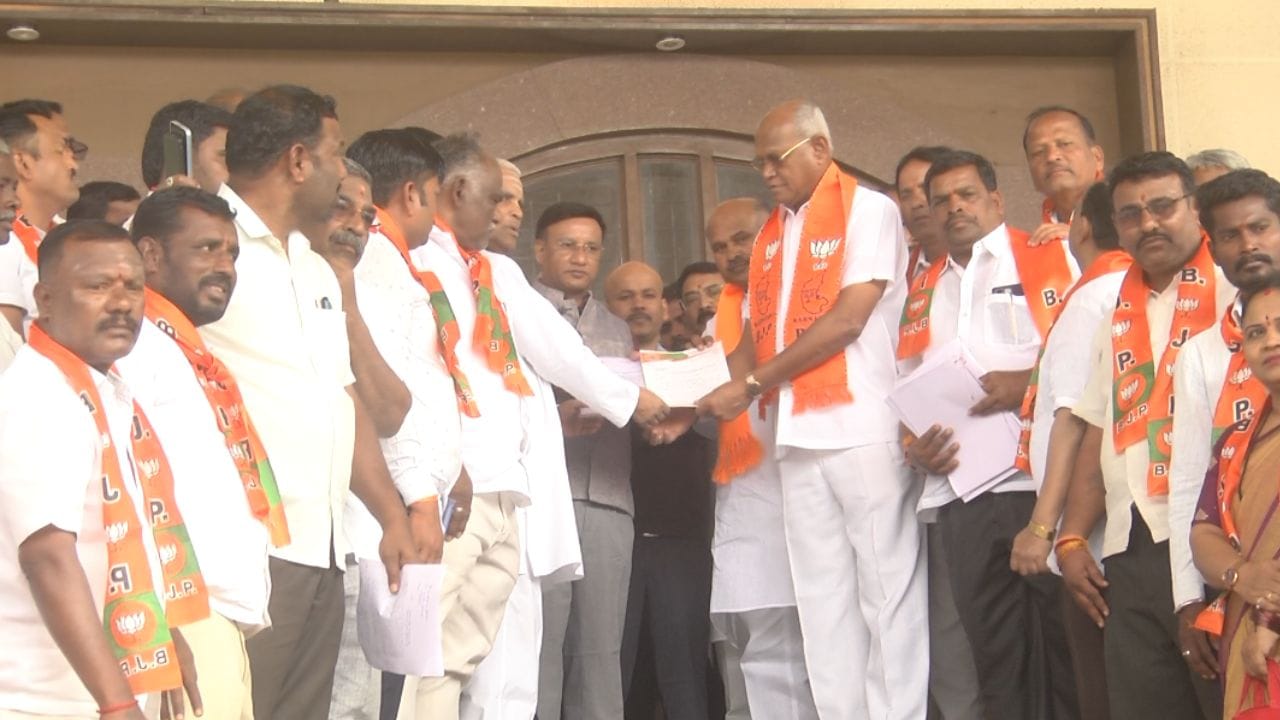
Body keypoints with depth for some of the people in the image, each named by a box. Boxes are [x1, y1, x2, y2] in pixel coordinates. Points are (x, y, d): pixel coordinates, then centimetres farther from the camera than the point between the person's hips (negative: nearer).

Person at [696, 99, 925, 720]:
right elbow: (754, 339, 15)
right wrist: (694, 406, -1)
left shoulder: (869, 211, -1)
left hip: (865, 431, -6)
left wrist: (751, 387, -11)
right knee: (823, 602, 6)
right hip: (798, 440, 7)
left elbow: (847, 320, -12)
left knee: (886, 595, -3)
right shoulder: (769, 236, 19)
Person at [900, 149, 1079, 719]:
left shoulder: (1047, 258, 6)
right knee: (993, 647, 7)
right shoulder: (922, 291, 22)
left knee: (1062, 638, -3)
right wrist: (914, 445, 2)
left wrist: (1027, 382, -16)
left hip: (1042, 478, -5)